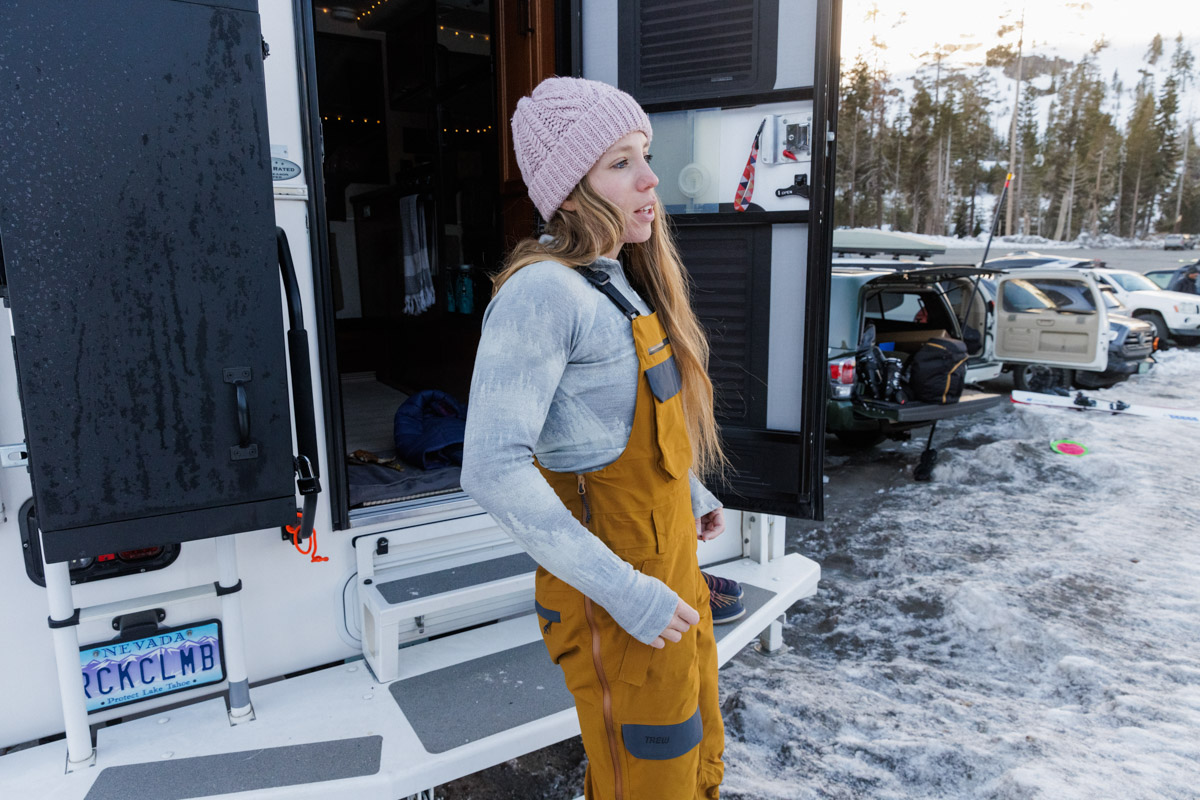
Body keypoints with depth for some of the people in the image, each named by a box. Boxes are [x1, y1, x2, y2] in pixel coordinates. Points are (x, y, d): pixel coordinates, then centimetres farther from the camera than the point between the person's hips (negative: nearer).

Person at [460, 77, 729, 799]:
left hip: (672, 563, 9)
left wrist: (692, 494, 19)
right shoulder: (544, 291, -22)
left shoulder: (622, 281, 8)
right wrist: (623, 592, -26)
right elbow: (493, 469, -29)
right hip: (618, 602, -9)